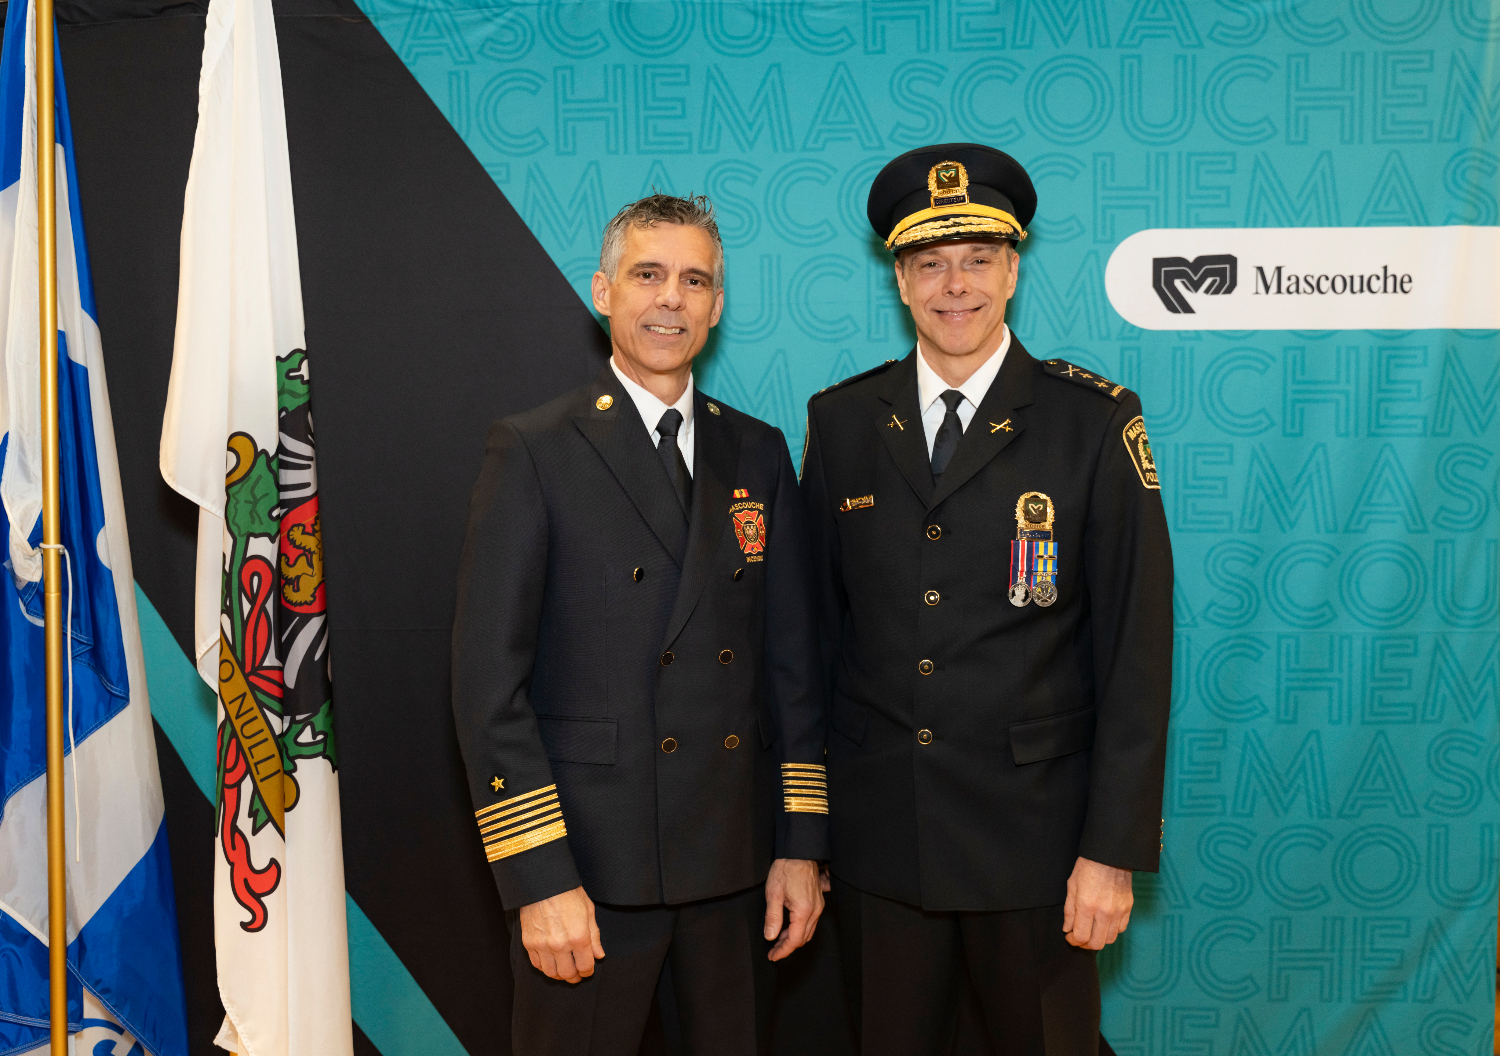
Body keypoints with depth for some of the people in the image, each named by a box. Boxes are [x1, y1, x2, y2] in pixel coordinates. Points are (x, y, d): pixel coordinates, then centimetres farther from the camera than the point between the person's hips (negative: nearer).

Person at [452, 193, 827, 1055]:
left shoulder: (759, 454, 8)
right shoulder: (535, 452, -5)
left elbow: (794, 660, 8)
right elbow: (490, 680, -9)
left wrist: (803, 843, 4)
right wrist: (537, 876, -13)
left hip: (738, 861, 4)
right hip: (590, 863, -4)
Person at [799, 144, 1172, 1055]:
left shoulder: (1096, 423, -5)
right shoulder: (841, 423, 4)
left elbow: (1136, 649, -7)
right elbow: (817, 624, 7)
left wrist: (1115, 850, -9)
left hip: (1034, 835, -2)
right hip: (878, 838, 3)